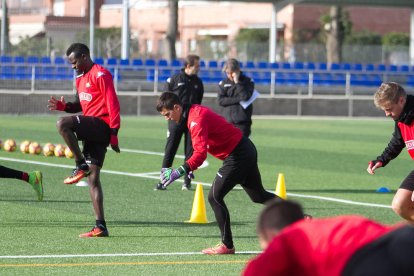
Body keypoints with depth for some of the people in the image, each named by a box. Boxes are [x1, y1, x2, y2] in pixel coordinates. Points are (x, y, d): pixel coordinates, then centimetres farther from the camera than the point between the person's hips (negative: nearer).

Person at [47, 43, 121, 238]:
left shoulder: (100, 75, -8)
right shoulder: (81, 79, 21)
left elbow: (113, 104, -13)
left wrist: (113, 134, -18)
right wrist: (63, 106, 8)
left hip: (101, 125, -9)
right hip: (92, 130, 9)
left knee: (63, 125, -29)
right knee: (93, 178, 4)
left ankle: (81, 166, -16)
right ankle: (100, 227, 3)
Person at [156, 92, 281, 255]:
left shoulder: (197, 119, -24)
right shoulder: (195, 112, 6)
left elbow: (200, 154, -34)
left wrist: (178, 172, -37)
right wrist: (189, 167, 10)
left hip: (237, 156, -10)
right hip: (246, 150, 10)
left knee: (215, 197, -8)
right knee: (259, 196, 23)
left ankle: (227, 245, -3)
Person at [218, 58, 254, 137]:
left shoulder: (248, 81, 3)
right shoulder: (224, 83, 9)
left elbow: (245, 96, -14)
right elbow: (221, 101, -2)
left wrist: (237, 82, -15)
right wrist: (238, 99, -9)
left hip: (242, 122, -2)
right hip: (227, 121, 2)